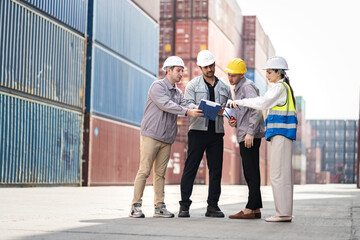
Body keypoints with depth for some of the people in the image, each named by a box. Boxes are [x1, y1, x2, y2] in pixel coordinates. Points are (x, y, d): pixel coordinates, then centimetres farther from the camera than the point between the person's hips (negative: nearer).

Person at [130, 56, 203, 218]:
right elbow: (166, 105, -20)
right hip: (151, 135, -6)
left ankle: (159, 207, 9)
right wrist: (187, 112, -27)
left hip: (167, 139, 7)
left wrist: (202, 112, -14)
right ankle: (136, 206, -3)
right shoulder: (157, 86, -6)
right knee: (144, 171, -7)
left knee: (160, 173, 7)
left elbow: (185, 107, 4)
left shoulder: (178, 93, 17)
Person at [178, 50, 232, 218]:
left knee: (216, 169, 2)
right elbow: (188, 105, -5)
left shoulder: (224, 87, 17)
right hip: (198, 130, -3)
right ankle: (184, 205, 1)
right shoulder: (193, 85, 8)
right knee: (190, 168, -4)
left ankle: (212, 206, 9)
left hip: (217, 132, 3)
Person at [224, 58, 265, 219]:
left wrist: (250, 132, -23)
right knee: (250, 174, 10)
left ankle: (250, 209, -9)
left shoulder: (247, 86, -9)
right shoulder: (238, 88, 21)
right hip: (244, 136, 10)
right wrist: (236, 122, 12)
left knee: (251, 173, -9)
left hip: (251, 136, -10)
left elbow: (256, 109, -20)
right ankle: (256, 209, 13)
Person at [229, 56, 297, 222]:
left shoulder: (279, 87, -10)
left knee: (278, 173, -9)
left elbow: (262, 103, -20)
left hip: (281, 132, -10)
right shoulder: (285, 87, 20)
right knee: (284, 173, 9)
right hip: (282, 134, 10)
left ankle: (283, 213, -9)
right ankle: (285, 212, 12)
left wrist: (240, 102, -13)